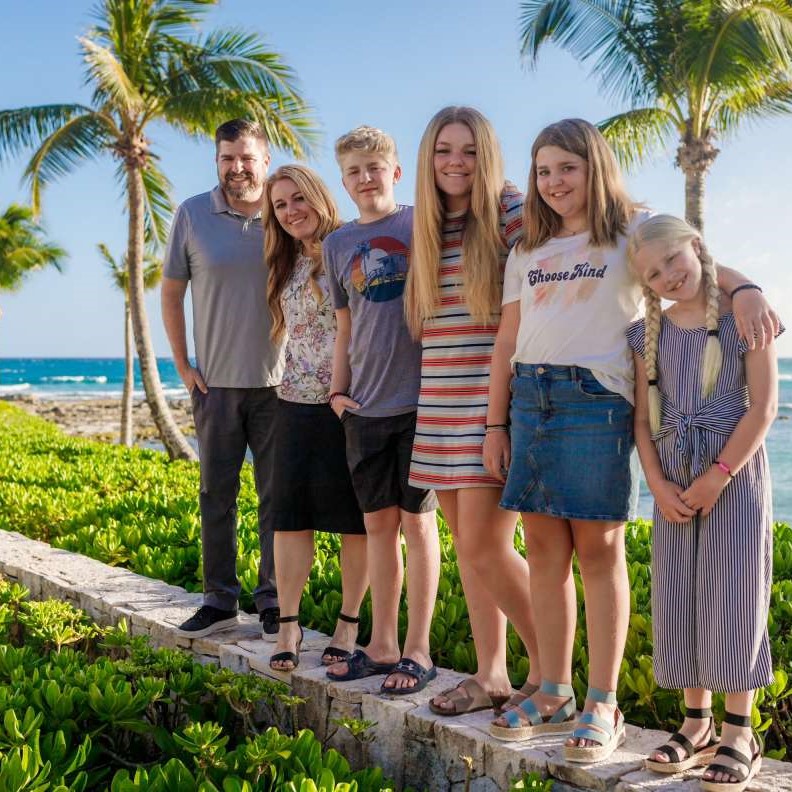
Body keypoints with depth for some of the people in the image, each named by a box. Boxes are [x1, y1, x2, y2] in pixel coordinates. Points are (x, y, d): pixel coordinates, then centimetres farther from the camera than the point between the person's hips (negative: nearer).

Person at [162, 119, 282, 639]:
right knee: (217, 493, 8)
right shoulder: (192, 215, 2)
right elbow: (171, 293, 9)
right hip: (215, 382, 1)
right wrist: (183, 366, 3)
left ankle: (274, 601, 15)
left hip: (277, 382, -1)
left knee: (277, 496, 4)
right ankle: (219, 599, 19)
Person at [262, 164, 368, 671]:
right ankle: (288, 623, 12)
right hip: (298, 404, 5)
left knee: (356, 519, 3)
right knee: (291, 514, 3)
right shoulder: (287, 266, 15)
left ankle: (350, 623, 14)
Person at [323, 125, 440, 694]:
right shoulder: (339, 244, 12)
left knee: (418, 521, 1)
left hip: (418, 398, -4)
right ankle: (381, 645, 21)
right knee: (378, 523, 10)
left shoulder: (422, 225, -1)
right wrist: (337, 392, 8)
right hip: (364, 407, 4)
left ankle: (417, 651, 11)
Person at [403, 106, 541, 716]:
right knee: (467, 544, 10)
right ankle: (491, 675, 22)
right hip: (441, 410, 7)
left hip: (498, 406, -7)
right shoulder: (426, 230, 14)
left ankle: (551, 672, 10)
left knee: (485, 549, -9)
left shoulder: (513, 214, -6)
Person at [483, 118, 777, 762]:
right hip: (530, 400, 5)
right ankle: (554, 695, 14)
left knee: (598, 547, -5)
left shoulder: (634, 230, 7)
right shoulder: (527, 251, 20)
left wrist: (746, 289, -28)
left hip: (597, 399, -4)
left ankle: (603, 707, 2)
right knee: (545, 548, 4)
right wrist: (495, 424, 14)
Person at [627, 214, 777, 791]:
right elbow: (644, 419, 7)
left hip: (736, 473, -4)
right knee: (678, 599, 6)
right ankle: (697, 724, 19)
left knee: (732, 595, -3)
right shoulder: (650, 333, 7)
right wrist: (660, 485, -6)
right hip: (674, 482, 4)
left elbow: (764, 406, -10)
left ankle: (739, 733, 7)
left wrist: (718, 477, -15)